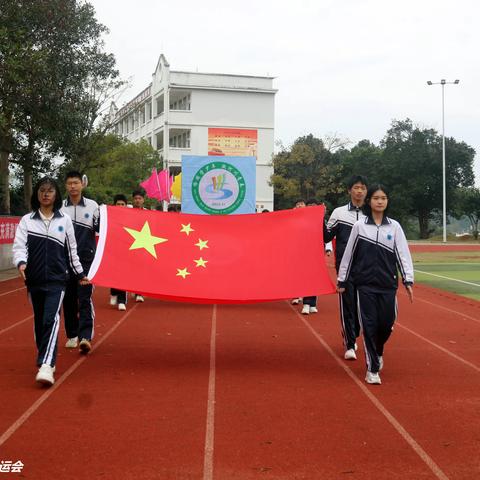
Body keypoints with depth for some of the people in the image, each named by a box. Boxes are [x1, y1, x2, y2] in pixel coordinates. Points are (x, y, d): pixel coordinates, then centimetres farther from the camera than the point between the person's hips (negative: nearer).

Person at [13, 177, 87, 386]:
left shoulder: (64, 220, 4)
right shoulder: (27, 220, 4)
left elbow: (71, 251, 11)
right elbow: (19, 246, -4)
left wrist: (79, 273, 15)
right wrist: (21, 263, -24)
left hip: (56, 280, -2)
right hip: (34, 281, 2)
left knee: (51, 319, -16)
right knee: (39, 322, 12)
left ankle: (46, 366, -24)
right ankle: (45, 360, 27)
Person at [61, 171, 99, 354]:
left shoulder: (92, 206, 3)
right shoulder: (59, 207, 5)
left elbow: (101, 229, 8)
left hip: (86, 260, -2)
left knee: (85, 299, -10)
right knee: (68, 299, 8)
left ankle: (85, 337, -15)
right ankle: (72, 335, 21)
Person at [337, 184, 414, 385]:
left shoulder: (394, 226, 3)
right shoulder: (359, 226, 1)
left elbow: (403, 254, 0)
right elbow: (349, 254, 6)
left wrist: (408, 280, -8)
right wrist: (342, 280, 9)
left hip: (388, 285, 1)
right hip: (365, 284, -1)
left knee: (386, 324, 3)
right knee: (369, 325, -3)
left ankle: (377, 352, 34)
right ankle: (372, 369, 7)